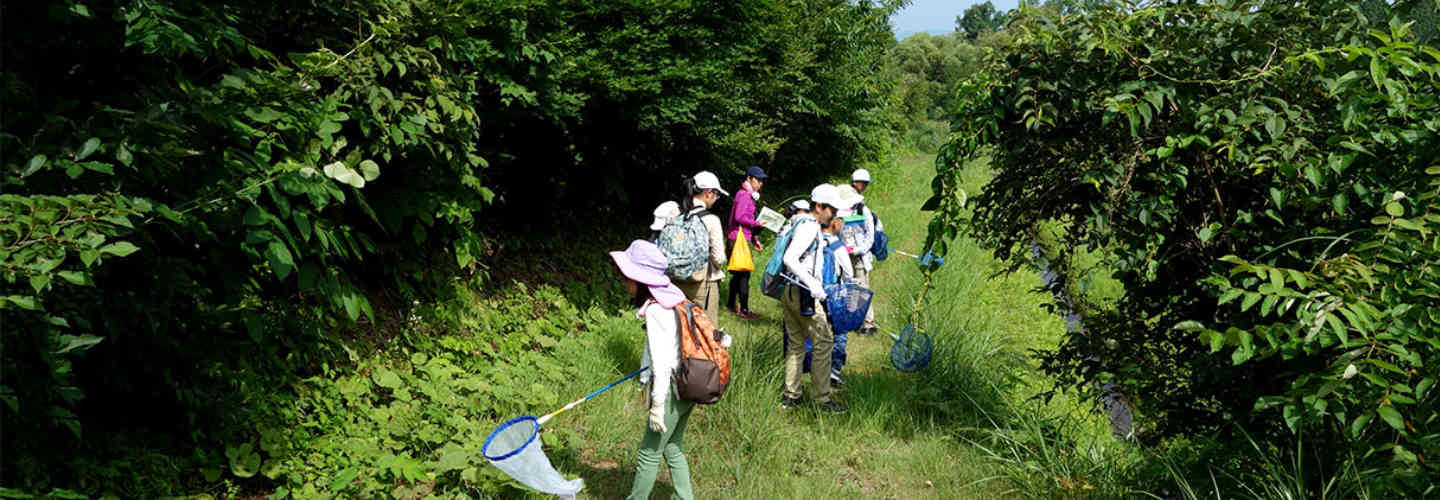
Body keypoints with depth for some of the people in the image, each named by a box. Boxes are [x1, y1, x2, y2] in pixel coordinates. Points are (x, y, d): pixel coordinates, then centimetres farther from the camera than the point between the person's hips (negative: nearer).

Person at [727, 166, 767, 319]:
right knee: (744, 274, -6)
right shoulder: (744, 195, -13)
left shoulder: (748, 195, 18)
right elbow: (739, 217, -23)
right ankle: (744, 310, -2)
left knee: (738, 273, 16)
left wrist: (755, 240, 17)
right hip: (740, 239, -10)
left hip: (742, 239, 10)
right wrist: (757, 223, -14)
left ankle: (731, 304, 26)